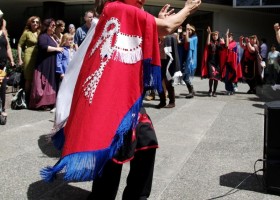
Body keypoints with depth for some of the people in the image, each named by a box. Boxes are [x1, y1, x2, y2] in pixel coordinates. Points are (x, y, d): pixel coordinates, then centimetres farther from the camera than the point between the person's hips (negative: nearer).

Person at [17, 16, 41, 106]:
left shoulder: (40, 33, 12)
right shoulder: (26, 32, 1)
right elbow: (19, 46, 2)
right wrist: (20, 59, -3)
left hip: (39, 58, 4)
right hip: (29, 57, -4)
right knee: (29, 79, 0)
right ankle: (27, 101, 8)